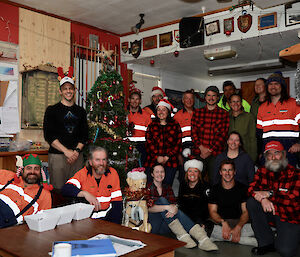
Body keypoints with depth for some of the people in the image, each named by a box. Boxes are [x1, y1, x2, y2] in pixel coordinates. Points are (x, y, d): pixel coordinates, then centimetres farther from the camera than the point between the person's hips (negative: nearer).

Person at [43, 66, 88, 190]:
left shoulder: (81, 111, 14)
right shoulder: (52, 110, 4)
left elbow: (84, 134, 11)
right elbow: (48, 135, -5)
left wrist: (77, 150, -6)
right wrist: (66, 151, -13)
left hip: (77, 156, 3)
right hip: (57, 155, -3)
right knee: (58, 189, -4)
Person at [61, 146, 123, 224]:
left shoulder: (112, 173, 2)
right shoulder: (83, 173, -2)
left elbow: (117, 202, 3)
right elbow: (66, 189, -16)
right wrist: (84, 193, -31)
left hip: (106, 215, 1)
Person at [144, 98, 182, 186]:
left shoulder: (175, 125, 9)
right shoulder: (152, 126, 12)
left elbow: (178, 143, 3)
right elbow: (149, 143, 4)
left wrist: (167, 157, -7)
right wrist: (157, 157, -10)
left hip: (170, 162, 0)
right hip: (153, 161, 1)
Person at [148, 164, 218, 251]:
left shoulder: (167, 188, 17)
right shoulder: (148, 188, 3)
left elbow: (173, 204, 0)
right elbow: (149, 208, -14)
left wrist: (174, 209, -26)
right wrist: (167, 207, -28)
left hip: (164, 225, 3)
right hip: (152, 224, -3)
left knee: (176, 210, -29)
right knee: (161, 200, -26)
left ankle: (202, 238, -46)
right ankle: (182, 235, -36)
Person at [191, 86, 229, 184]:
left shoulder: (224, 114, 5)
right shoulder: (197, 112, 11)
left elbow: (223, 134, -1)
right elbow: (193, 132, 5)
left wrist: (210, 150, -9)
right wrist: (201, 147, -8)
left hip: (215, 153, -1)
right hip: (198, 153, 1)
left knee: (214, 180, 2)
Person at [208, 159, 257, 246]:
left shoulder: (242, 188, 7)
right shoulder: (215, 189, 8)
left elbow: (246, 211, -2)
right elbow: (213, 212, 0)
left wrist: (238, 227, -22)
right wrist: (223, 223, -23)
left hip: (239, 222, -2)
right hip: (220, 222, 2)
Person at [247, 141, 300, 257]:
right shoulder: (262, 171, 1)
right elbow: (252, 188, -8)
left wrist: (269, 194, -23)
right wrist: (262, 199, -29)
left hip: (290, 218, -5)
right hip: (270, 211, 5)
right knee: (251, 202, -21)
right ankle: (267, 243, -7)